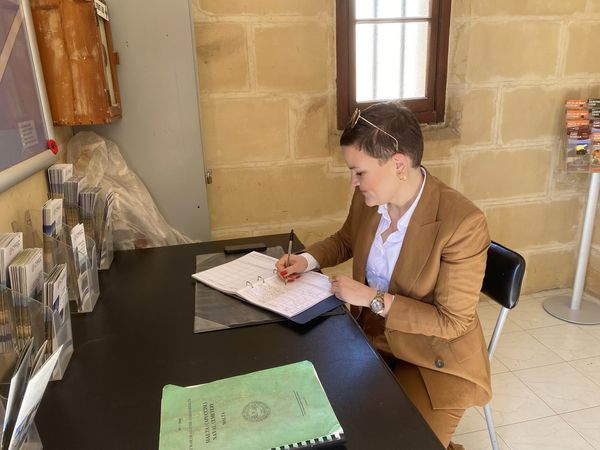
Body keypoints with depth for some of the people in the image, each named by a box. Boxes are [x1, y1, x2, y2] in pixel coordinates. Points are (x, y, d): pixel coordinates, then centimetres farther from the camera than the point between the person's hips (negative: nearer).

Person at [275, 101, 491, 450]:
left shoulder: (463, 222, -26)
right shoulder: (369, 198, -9)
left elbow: (453, 321, -20)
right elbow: (346, 240, 14)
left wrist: (374, 299, -23)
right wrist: (308, 260, -5)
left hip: (435, 360, -5)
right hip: (372, 339, 5)